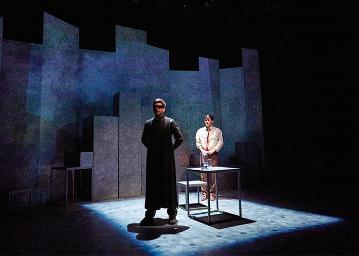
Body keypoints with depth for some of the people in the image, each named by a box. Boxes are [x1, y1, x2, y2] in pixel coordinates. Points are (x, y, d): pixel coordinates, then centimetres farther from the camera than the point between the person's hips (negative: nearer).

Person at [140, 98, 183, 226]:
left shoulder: (170, 122, 0)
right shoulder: (148, 123, 9)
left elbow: (179, 138, 1)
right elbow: (144, 139, 20)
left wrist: (171, 149, 0)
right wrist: (151, 148, 10)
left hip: (167, 159, -3)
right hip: (153, 159, 3)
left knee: (169, 185, 2)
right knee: (152, 185, 5)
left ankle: (172, 214, 13)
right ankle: (150, 215, 13)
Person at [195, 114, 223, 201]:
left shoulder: (217, 131, 4)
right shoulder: (200, 131, 10)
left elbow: (220, 142, 1)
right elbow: (197, 142, 10)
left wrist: (213, 150, -10)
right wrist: (202, 150, -6)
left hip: (213, 154, -2)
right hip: (203, 154, 2)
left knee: (213, 174, -2)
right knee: (203, 174, -1)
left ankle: (212, 194, 7)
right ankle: (204, 193, 7)